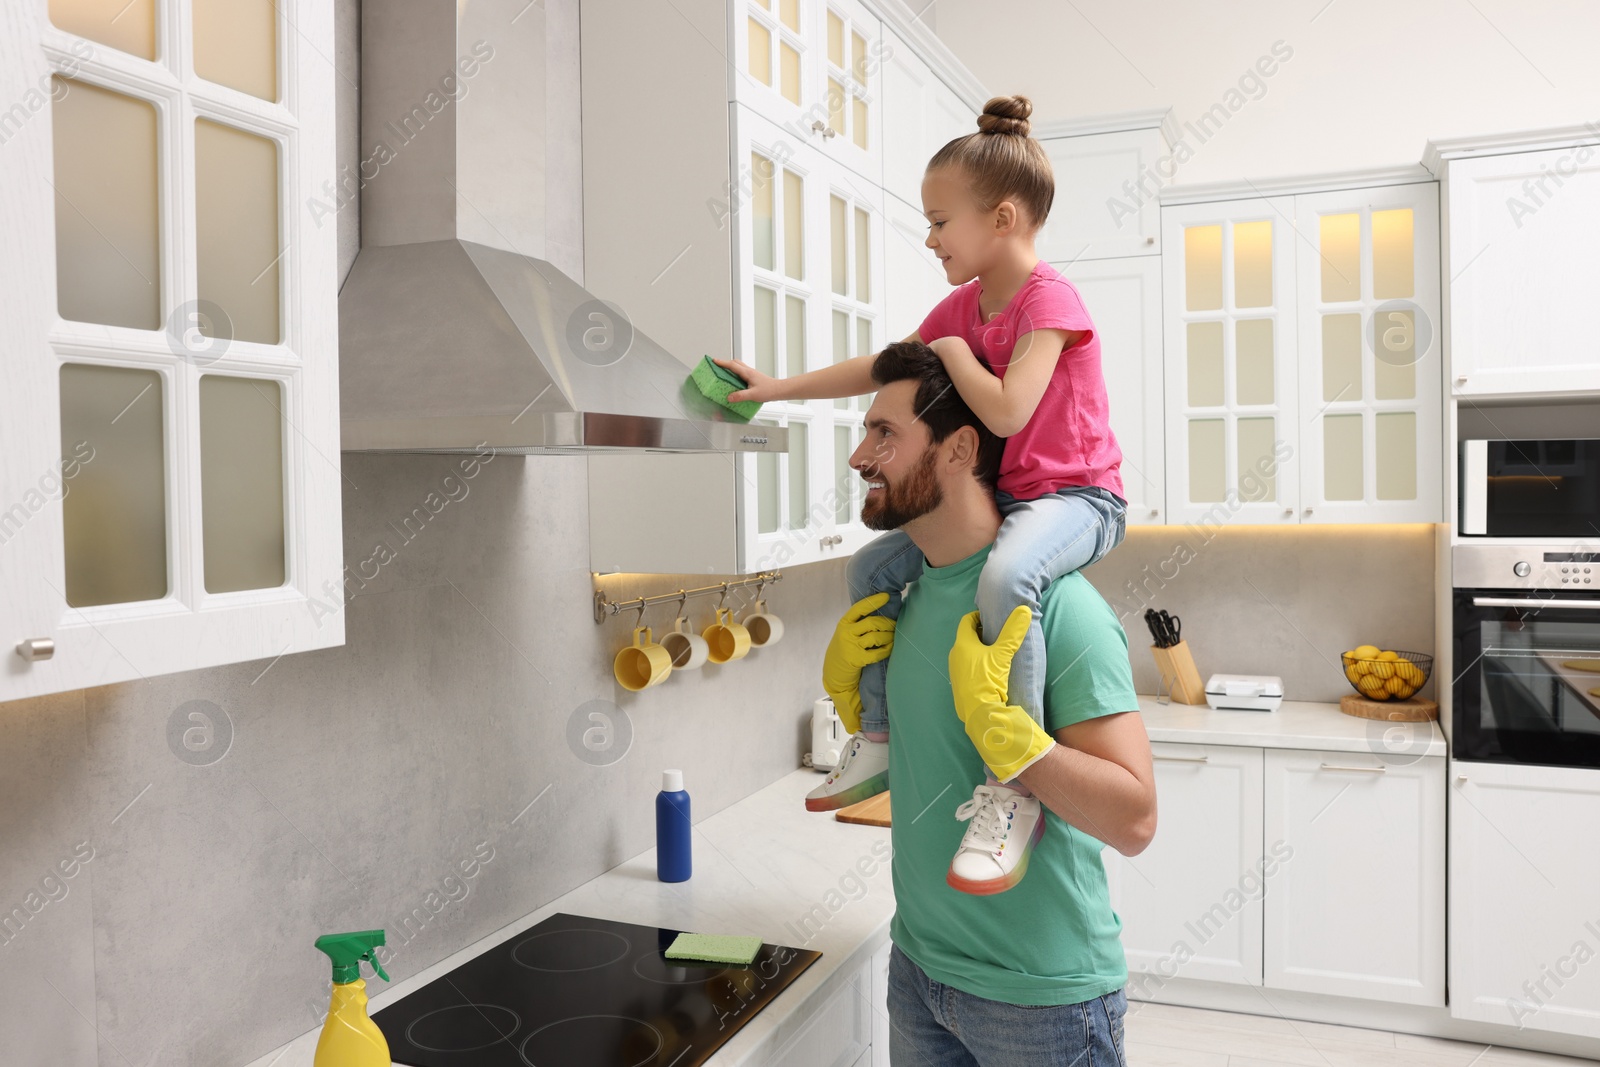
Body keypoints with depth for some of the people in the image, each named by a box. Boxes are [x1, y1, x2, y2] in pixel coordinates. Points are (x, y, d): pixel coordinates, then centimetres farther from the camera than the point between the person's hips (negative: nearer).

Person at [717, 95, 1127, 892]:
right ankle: (879, 739, 16)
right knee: (871, 567, 5)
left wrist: (952, 351, -12)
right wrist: (776, 388, 15)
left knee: (1002, 578, -41)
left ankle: (1019, 780, -30)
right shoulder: (962, 306, 10)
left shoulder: (1048, 299, -16)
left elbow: (1007, 410, -29)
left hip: (1076, 497, -9)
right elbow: (879, 369, 17)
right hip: (1000, 496, 9)